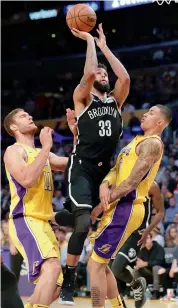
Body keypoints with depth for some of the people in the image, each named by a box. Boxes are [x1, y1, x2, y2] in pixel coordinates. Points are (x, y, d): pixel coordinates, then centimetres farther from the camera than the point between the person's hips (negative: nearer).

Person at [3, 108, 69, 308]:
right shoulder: (14, 151, -4)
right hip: (25, 221, -9)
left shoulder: (42, 153, 21)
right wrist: (46, 147, -17)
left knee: (54, 289, 9)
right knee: (52, 266, -32)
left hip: (43, 222, 9)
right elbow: (26, 179, -21)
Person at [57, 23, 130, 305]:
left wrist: (104, 47, 2)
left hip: (103, 170, 6)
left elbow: (125, 78, -4)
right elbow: (88, 73, -18)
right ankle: (68, 280, -10)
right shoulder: (82, 97, 1)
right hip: (82, 168, -6)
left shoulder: (115, 100, 14)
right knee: (84, 223, -20)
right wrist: (89, 40, -6)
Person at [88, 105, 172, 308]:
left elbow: (132, 182, -18)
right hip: (119, 207, 10)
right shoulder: (138, 140, 20)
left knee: (95, 265, -10)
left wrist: (103, 204, -14)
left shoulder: (152, 143, -11)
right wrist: (105, 184, -11)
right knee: (101, 264, 16)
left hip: (125, 209, -10)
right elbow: (117, 169, 12)